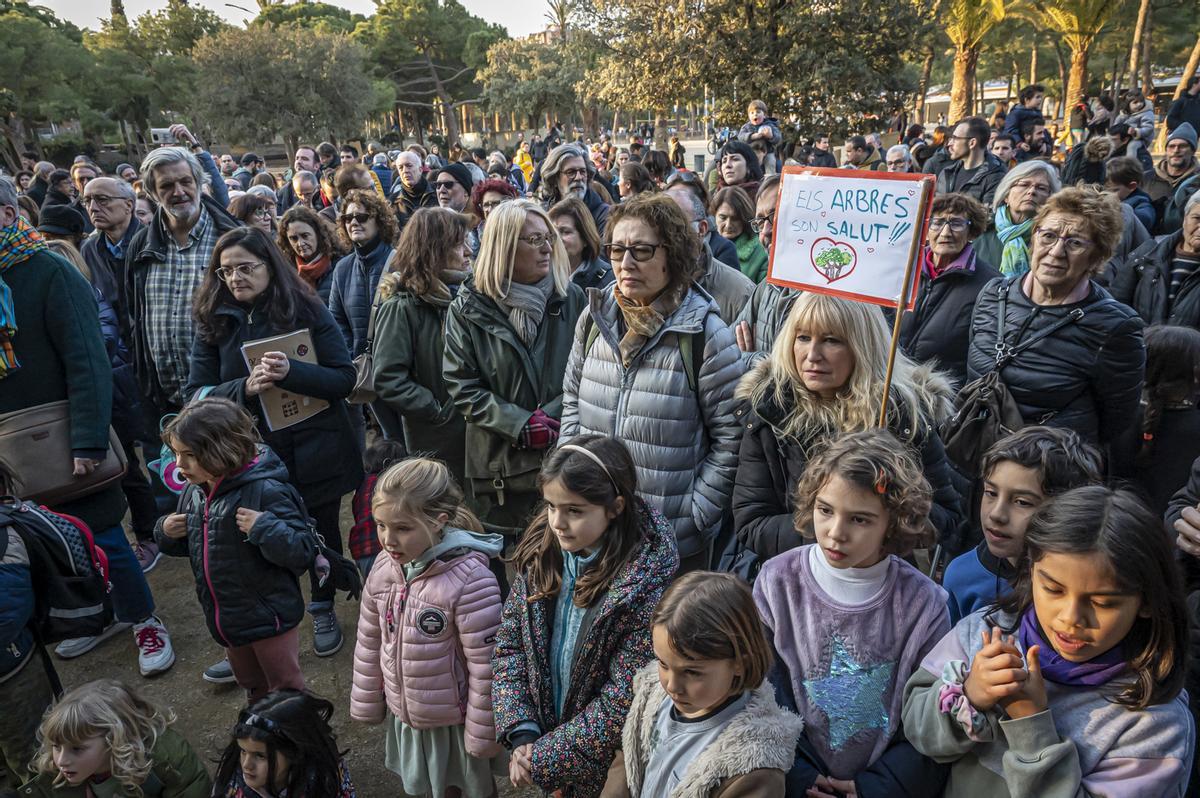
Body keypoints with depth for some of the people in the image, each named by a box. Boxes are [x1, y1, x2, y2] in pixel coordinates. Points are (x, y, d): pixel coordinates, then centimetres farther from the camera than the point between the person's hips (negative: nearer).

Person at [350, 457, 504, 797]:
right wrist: (366, 704, 11)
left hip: (455, 721, -5)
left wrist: (482, 734, -14)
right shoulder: (381, 574, -8)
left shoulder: (470, 582, -28)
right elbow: (369, 647, 5)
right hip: (404, 716, 5)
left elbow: (485, 667, -21)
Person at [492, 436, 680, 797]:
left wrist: (542, 759, -17)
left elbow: (623, 703, -23)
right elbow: (509, 640, -4)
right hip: (542, 733, 4)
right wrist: (522, 733, -12)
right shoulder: (543, 549, -11)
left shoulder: (646, 584, -27)